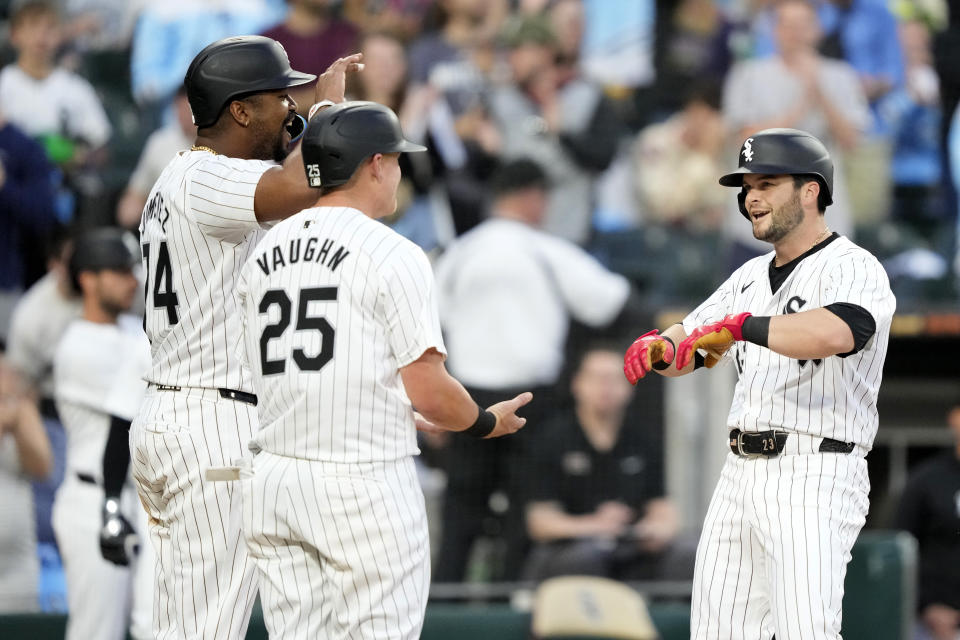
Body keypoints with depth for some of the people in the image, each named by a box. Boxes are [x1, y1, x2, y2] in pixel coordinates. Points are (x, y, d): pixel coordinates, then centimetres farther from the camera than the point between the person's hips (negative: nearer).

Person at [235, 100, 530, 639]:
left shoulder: (264, 254, 12)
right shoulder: (394, 255, -8)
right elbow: (429, 393, -12)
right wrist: (486, 422, 10)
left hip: (271, 482, 6)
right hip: (365, 485, -6)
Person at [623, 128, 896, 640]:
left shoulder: (852, 268, -8)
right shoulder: (752, 275, 19)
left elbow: (834, 333, -31)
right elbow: (686, 351, 20)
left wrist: (740, 326, -30)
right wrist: (656, 348, -4)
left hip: (814, 479, -9)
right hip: (741, 475, 9)